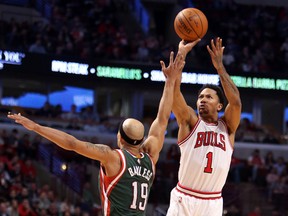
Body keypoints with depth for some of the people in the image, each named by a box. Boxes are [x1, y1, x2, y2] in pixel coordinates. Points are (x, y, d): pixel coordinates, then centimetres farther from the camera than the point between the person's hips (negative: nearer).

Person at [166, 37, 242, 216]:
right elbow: (174, 90, -10)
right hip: (184, 199, -2)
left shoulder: (227, 127, 6)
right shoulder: (190, 122, 2)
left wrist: (219, 66, -11)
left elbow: (236, 101, -13)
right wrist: (182, 52, -13)